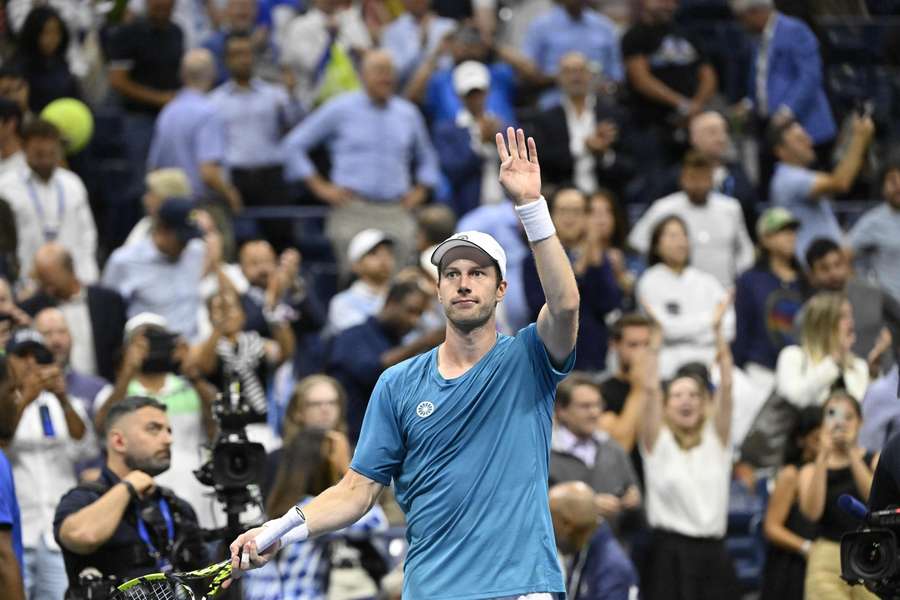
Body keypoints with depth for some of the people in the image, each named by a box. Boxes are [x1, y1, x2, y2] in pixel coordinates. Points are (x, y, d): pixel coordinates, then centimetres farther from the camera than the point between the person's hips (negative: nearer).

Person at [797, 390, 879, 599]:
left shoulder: (875, 461, 9)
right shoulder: (811, 470, 9)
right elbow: (812, 511, -9)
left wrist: (852, 452, -12)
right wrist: (823, 457, -10)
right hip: (827, 560, -1)